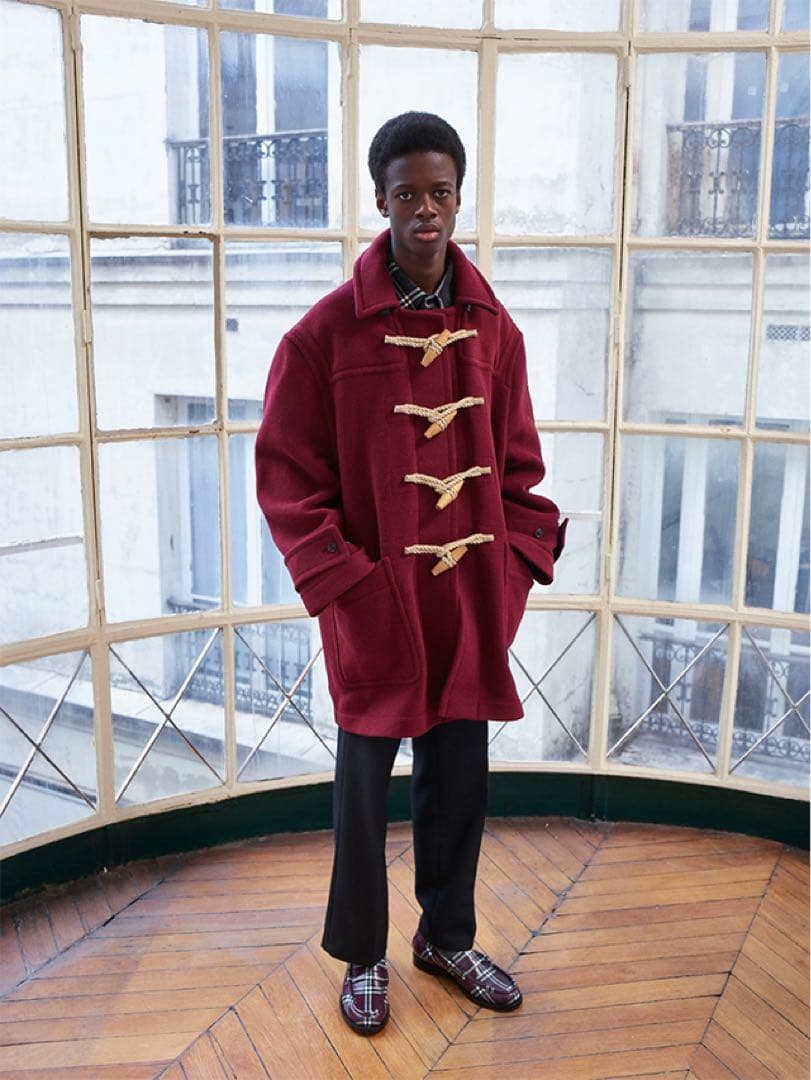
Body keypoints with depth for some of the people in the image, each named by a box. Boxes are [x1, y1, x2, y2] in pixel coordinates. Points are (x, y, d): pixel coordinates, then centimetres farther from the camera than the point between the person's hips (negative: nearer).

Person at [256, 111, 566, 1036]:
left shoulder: (493, 327, 3)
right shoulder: (328, 330, -9)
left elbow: (518, 465, 10)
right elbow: (286, 473, -8)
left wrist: (519, 561, -1)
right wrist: (342, 582, -13)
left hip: (472, 596, 4)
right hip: (376, 602, -3)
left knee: (459, 774, 15)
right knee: (365, 780, 11)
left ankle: (447, 936, 39)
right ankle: (362, 958, 33)